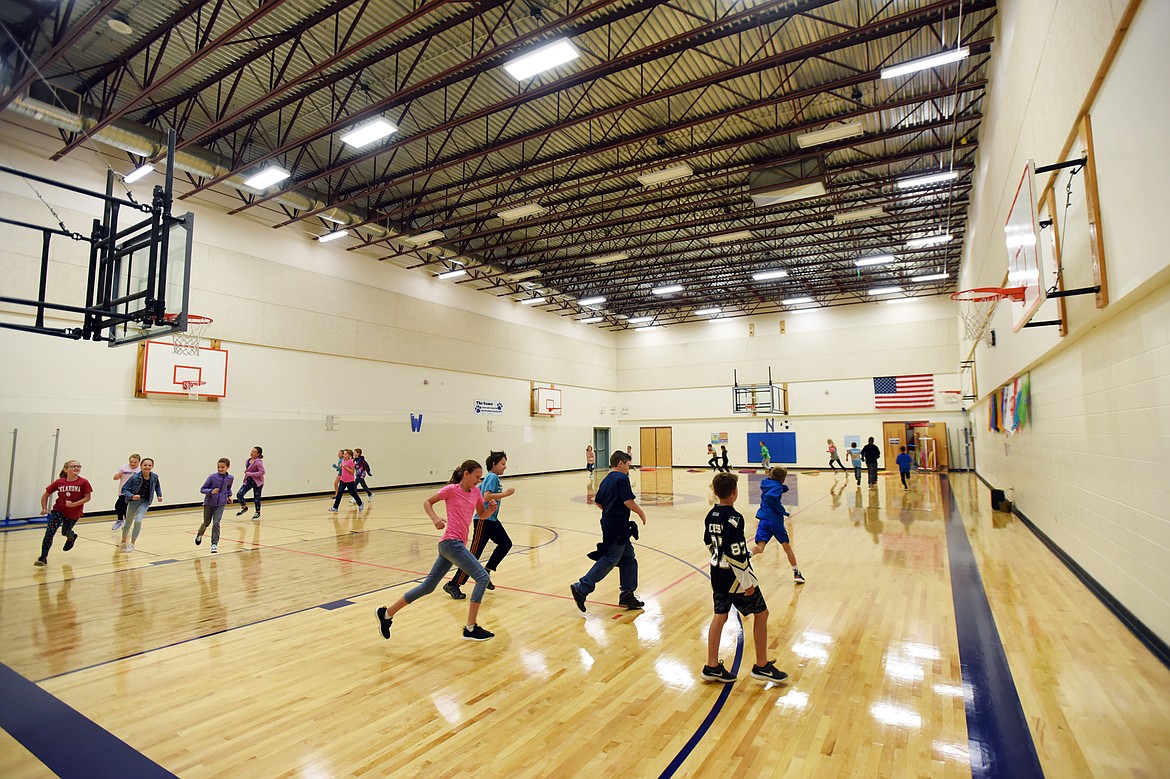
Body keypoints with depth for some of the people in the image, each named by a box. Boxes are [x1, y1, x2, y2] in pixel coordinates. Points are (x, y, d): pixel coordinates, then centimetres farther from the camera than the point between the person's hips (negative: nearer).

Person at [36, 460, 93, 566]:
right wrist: (44, 509, -2)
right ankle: (43, 557, -5)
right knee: (49, 532, -12)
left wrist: (74, 504, -24)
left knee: (65, 532, 18)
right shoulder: (59, 482, -8)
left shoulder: (83, 482, -13)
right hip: (58, 511, 0)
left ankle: (71, 538, 55)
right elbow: (46, 495, 4)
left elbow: (87, 497, -13)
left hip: (74, 514, 0)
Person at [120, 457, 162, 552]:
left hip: (145, 502, 0)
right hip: (133, 501, 0)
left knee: (138, 521, -18)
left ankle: (132, 543, -2)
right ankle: (123, 542, 42)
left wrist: (159, 496, -4)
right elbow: (124, 489, -15)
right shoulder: (135, 477, -21)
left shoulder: (154, 477, -13)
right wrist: (132, 496, -31)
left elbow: (157, 487, 8)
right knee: (128, 523, 16)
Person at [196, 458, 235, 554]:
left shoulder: (230, 478, -3)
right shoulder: (212, 477, -14)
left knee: (216, 523, -10)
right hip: (209, 503, -1)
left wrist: (229, 496, 5)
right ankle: (199, 534, 48)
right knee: (207, 522, 15)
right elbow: (202, 489, -9)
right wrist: (211, 491, -26)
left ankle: (214, 544, -3)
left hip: (220, 504, 1)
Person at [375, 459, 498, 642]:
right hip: (451, 542, -8)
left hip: (457, 544, 8)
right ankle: (470, 628, -8)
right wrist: (435, 518, -15)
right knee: (483, 577, -13)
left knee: (427, 587, 14)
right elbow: (427, 502, 3)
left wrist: (491, 508, -2)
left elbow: (482, 516, 19)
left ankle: (386, 614, 26)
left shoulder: (476, 492, 13)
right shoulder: (451, 489, -6)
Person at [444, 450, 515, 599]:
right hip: (483, 521, -10)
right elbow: (487, 497, -26)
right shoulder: (493, 477, -13)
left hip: (491, 520, 10)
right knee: (474, 555, -8)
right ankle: (453, 585, -1)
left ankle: (486, 572, 16)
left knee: (505, 543, 10)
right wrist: (505, 494, -22)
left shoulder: (489, 478, 15)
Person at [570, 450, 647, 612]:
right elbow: (628, 501, -20)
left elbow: (598, 502, 19)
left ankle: (627, 594, 19)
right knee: (609, 560, -7)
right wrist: (641, 513, -6)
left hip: (609, 524, 10)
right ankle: (581, 588, -6)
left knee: (628, 558, 15)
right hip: (618, 527, -10)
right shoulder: (622, 478, -12)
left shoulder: (606, 480, 14)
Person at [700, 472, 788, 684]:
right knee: (761, 613, 10)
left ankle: (712, 667, 17)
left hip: (717, 573, 8)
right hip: (734, 576, -8)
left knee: (720, 616, 13)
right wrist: (747, 582, -16)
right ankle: (762, 666, 19)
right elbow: (737, 554, -23)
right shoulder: (734, 518, -22)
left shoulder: (711, 515, 3)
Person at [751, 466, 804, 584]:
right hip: (775, 519, -5)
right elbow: (770, 496, -29)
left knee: (759, 547, -5)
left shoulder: (766, 483, 10)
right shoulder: (777, 486, -11)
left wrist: (784, 488, 7)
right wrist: (781, 510, -20)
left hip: (764, 518, 5)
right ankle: (796, 573, 25)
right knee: (787, 546, 15)